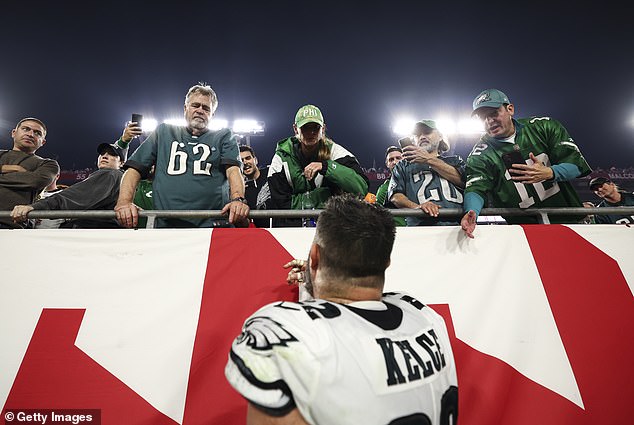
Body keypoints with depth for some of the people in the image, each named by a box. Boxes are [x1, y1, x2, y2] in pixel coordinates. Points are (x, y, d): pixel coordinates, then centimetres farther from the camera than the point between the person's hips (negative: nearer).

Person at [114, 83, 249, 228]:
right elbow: (135, 168, 17)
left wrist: (238, 199, -21)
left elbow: (233, 169, 0)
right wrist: (124, 201, -2)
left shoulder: (224, 136, 19)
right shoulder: (164, 132, 24)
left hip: (213, 225, -1)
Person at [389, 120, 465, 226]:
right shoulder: (403, 166, 22)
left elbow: (463, 180, 5)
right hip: (420, 225, -1)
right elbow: (395, 196, 8)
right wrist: (416, 207, -12)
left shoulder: (454, 160, 26)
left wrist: (429, 160, 4)